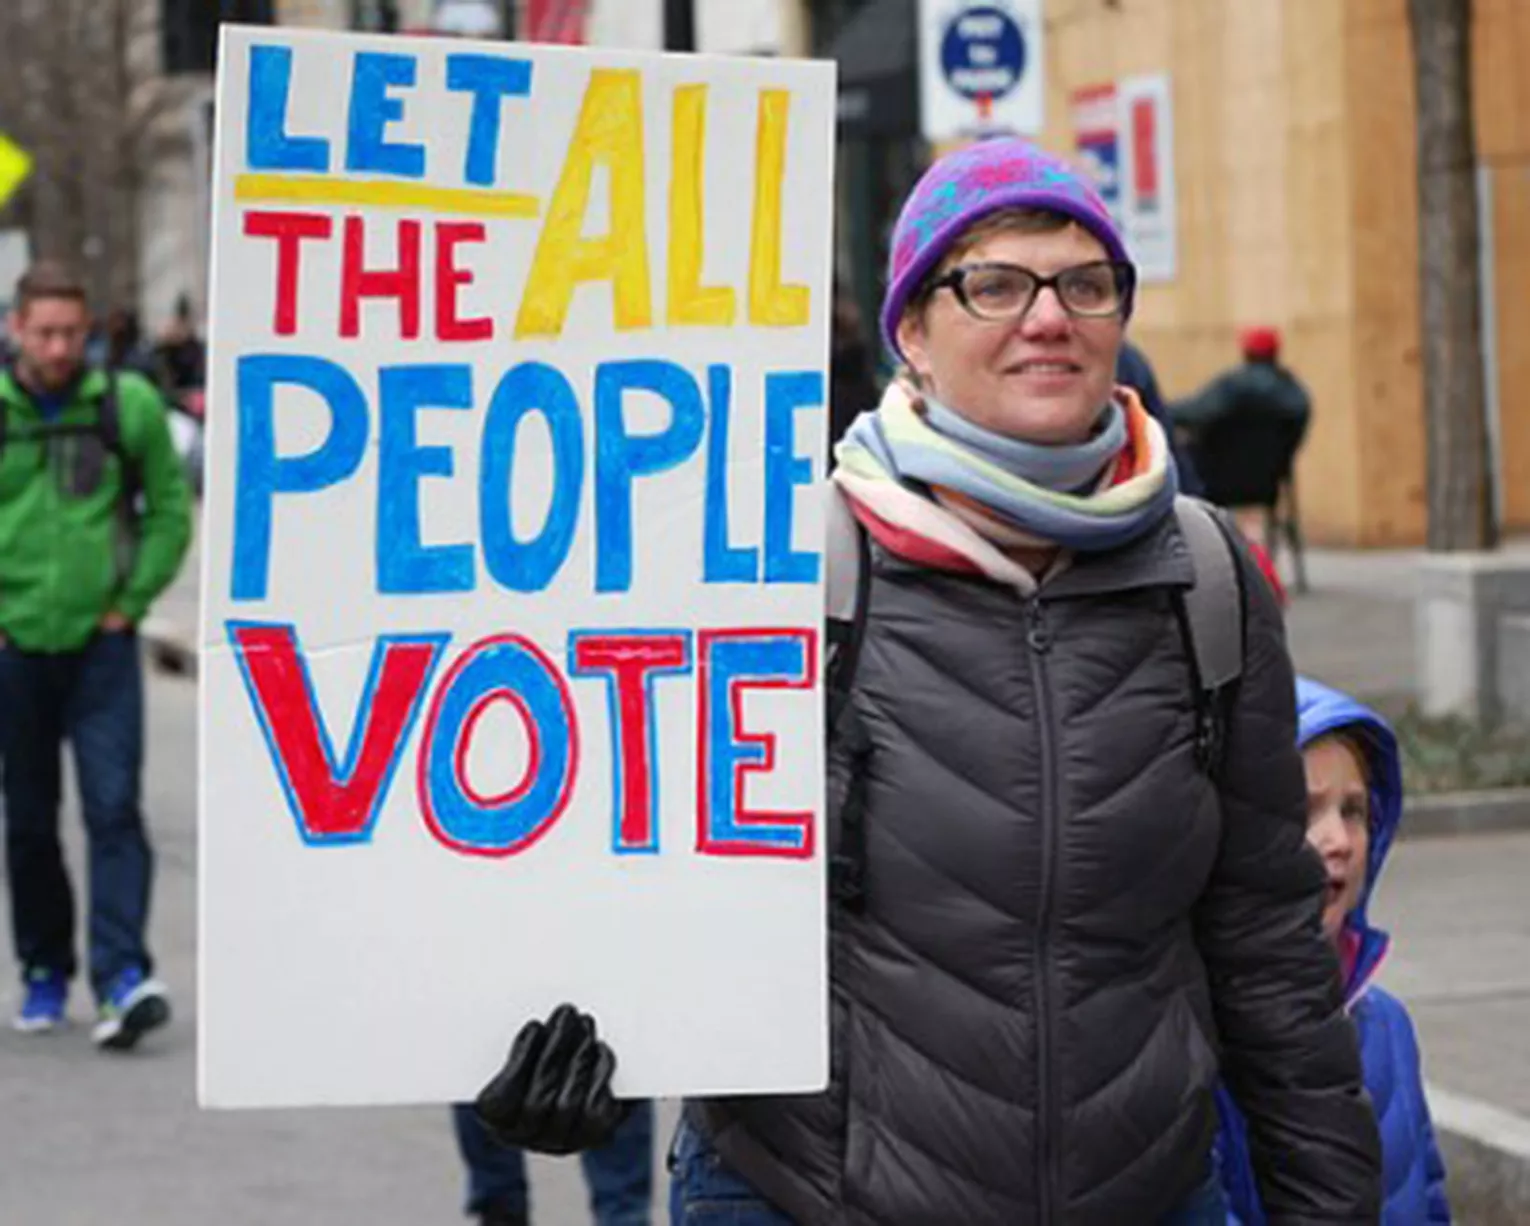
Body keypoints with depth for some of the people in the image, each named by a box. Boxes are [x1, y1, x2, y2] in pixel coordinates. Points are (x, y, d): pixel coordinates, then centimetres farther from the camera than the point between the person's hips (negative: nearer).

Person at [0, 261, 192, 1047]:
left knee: (113, 809, -11)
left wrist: (131, 601, 0)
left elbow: (170, 508, 7)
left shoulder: (129, 405, 0)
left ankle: (122, 976, -15)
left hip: (101, 643, -1)